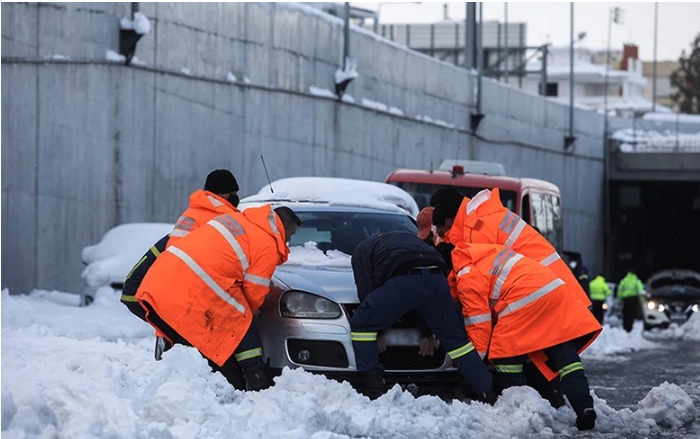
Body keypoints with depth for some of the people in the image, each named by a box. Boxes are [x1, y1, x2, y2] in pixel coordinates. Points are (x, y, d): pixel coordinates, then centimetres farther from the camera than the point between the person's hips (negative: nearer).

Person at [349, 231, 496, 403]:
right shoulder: (410, 240, 46)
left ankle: (374, 390, 3)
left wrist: (378, 334, 28)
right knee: (456, 338, 20)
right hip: (436, 278, 5)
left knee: (361, 325, 11)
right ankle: (488, 395, 20)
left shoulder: (362, 251, 30)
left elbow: (365, 290, 18)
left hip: (403, 281, -5)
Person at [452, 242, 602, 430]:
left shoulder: (468, 276, 2)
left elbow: (478, 322, 1)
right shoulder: (489, 253, 29)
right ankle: (585, 409, -1)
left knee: (503, 354, 4)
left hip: (526, 300, -9)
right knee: (565, 354, 8)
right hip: (555, 289, 9)